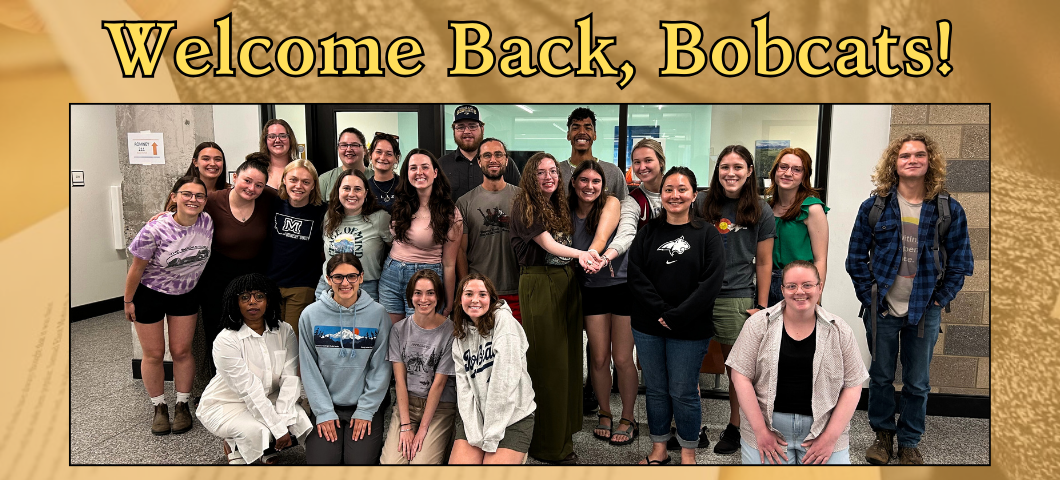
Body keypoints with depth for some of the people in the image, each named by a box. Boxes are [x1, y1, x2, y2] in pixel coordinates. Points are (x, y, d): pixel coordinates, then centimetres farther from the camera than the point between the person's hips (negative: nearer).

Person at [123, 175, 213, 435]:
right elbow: (137, 268, -15)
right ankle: (159, 407, 27)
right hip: (149, 294, -3)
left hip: (185, 294, 3)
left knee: (182, 351, 10)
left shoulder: (208, 223, -18)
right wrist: (128, 301, -6)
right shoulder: (155, 231, -28)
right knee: (153, 354, 8)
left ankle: (182, 405, 26)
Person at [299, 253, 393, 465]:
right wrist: (323, 411, -5)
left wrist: (366, 410, -7)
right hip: (326, 404, 1)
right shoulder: (311, 314, -3)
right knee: (321, 461, -11)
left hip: (366, 404, -1)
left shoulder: (377, 314, -6)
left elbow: (380, 368, -4)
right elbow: (309, 368, -1)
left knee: (360, 461, -14)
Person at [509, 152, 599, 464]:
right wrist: (579, 254, -34)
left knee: (568, 356, 9)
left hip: (566, 282, 7)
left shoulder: (560, 205, 15)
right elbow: (547, 244, -20)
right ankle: (551, 445, 7)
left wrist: (588, 257, 2)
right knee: (549, 361, -3)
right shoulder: (525, 206, -8)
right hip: (538, 284, -7)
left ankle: (566, 425, 23)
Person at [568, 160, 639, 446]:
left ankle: (627, 419, 18)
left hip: (623, 285, -3)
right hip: (592, 290, 3)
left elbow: (602, 237, -22)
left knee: (622, 359, 0)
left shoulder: (611, 203, -5)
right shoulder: (568, 214, 6)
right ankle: (605, 414, 26)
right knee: (599, 358, 6)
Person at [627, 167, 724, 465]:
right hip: (647, 328, 3)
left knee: (683, 393, 6)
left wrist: (677, 316, -16)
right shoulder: (648, 233, 5)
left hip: (690, 331, -2)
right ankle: (659, 448, 29)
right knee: (655, 390, 13)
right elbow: (635, 275, -3)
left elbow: (711, 282, -11)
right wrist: (661, 312, -14)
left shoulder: (708, 235, -1)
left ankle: (688, 452, 26)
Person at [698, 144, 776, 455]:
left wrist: (762, 306, -2)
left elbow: (764, 264, 2)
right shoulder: (705, 205, 7)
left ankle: (735, 429, 23)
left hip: (737, 298, -2)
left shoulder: (761, 212, 1)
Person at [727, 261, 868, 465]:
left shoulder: (839, 330, 1)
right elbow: (741, 376, -5)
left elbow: (852, 386, 2)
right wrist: (760, 430, -10)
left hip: (823, 427, 1)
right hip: (768, 425, -1)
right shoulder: (759, 323, -3)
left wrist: (830, 437, -7)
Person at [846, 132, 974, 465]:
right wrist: (869, 296, -3)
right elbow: (856, 256, 2)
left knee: (918, 384, 10)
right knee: (881, 377, 12)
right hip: (882, 310, 0)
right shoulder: (874, 207, -3)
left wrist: (939, 300, -2)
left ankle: (909, 441, 27)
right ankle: (883, 434, 31)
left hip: (924, 312, 0)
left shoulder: (948, 210, -3)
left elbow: (960, 262, 3)